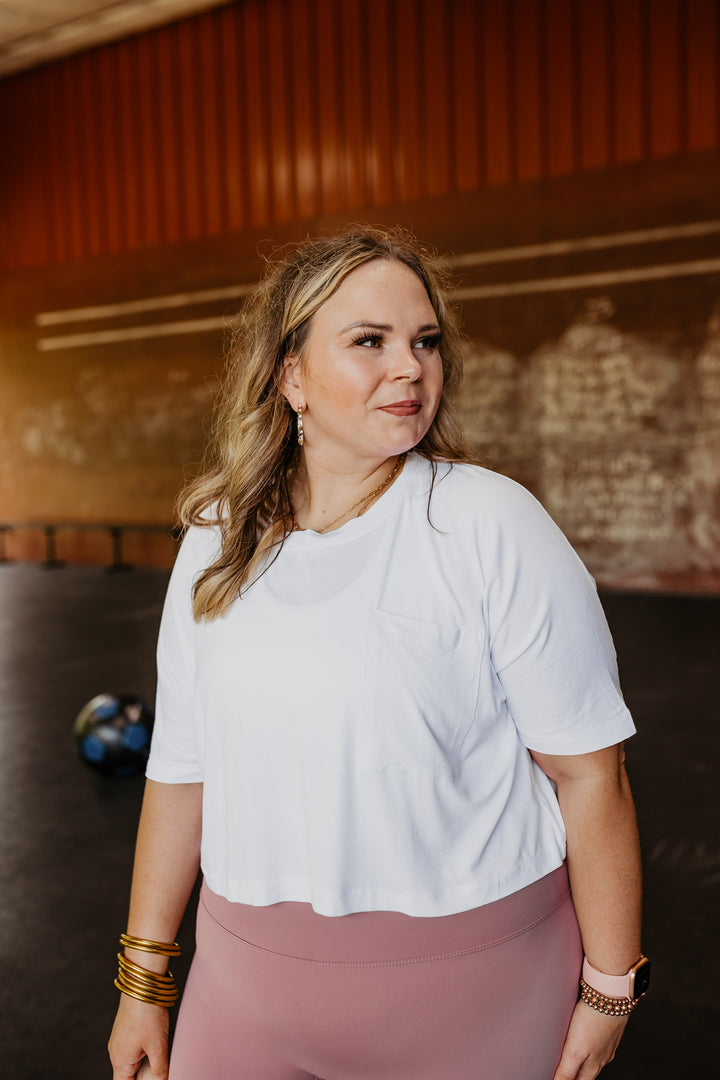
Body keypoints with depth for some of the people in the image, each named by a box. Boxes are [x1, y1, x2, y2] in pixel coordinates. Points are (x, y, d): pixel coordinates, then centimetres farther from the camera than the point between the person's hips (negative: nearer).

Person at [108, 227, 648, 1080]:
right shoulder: (216, 544, 0)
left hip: (467, 977, -3)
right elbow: (183, 770, 5)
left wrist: (608, 990, -8)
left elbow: (588, 770, -12)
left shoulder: (494, 526, -14)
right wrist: (145, 977, 10)